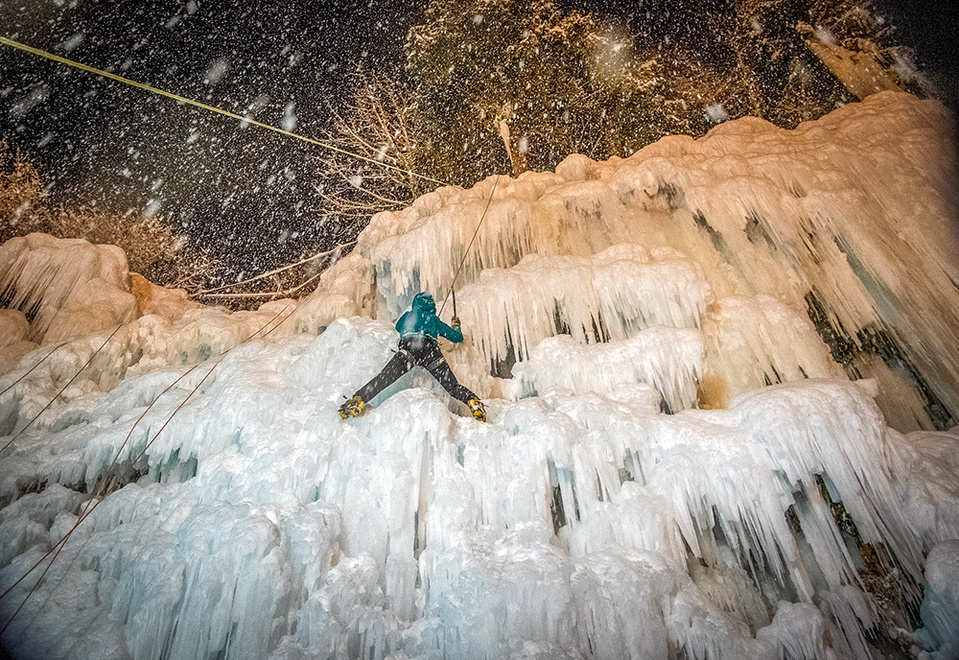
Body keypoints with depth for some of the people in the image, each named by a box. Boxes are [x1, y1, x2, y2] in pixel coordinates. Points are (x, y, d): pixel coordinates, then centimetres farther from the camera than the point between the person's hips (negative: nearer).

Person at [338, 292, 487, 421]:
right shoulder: (434, 320, 33)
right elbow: (457, 338, 40)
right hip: (431, 351, 1)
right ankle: (471, 400, -24)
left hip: (409, 348, 0)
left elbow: (398, 327, 57)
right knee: (452, 387, 3)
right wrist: (456, 325, 62)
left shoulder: (408, 316, 34)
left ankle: (359, 401, -40)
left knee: (385, 378, -18)